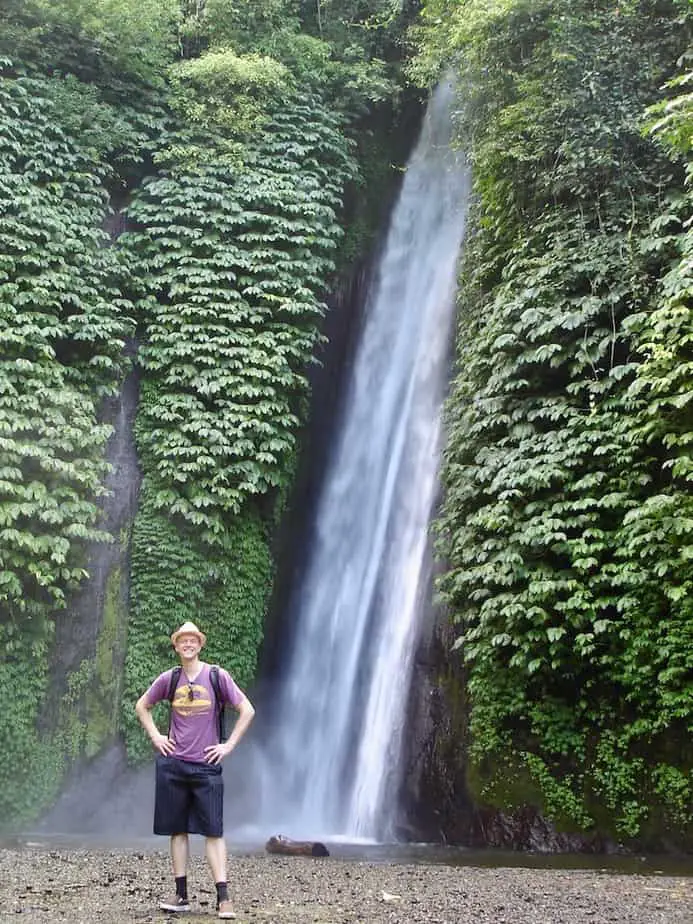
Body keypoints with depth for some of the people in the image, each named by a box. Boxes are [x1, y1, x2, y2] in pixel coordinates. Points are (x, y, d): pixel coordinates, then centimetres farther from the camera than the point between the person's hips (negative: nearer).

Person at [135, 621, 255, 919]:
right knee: (177, 830, 7)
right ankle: (181, 896, 15)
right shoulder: (168, 679, 4)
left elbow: (247, 710, -1)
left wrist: (229, 745, -4)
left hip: (206, 766, -3)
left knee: (213, 832, -5)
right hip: (173, 765, 3)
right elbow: (141, 706, 19)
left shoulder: (217, 676, -4)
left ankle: (223, 899, -5)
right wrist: (155, 737, 8)